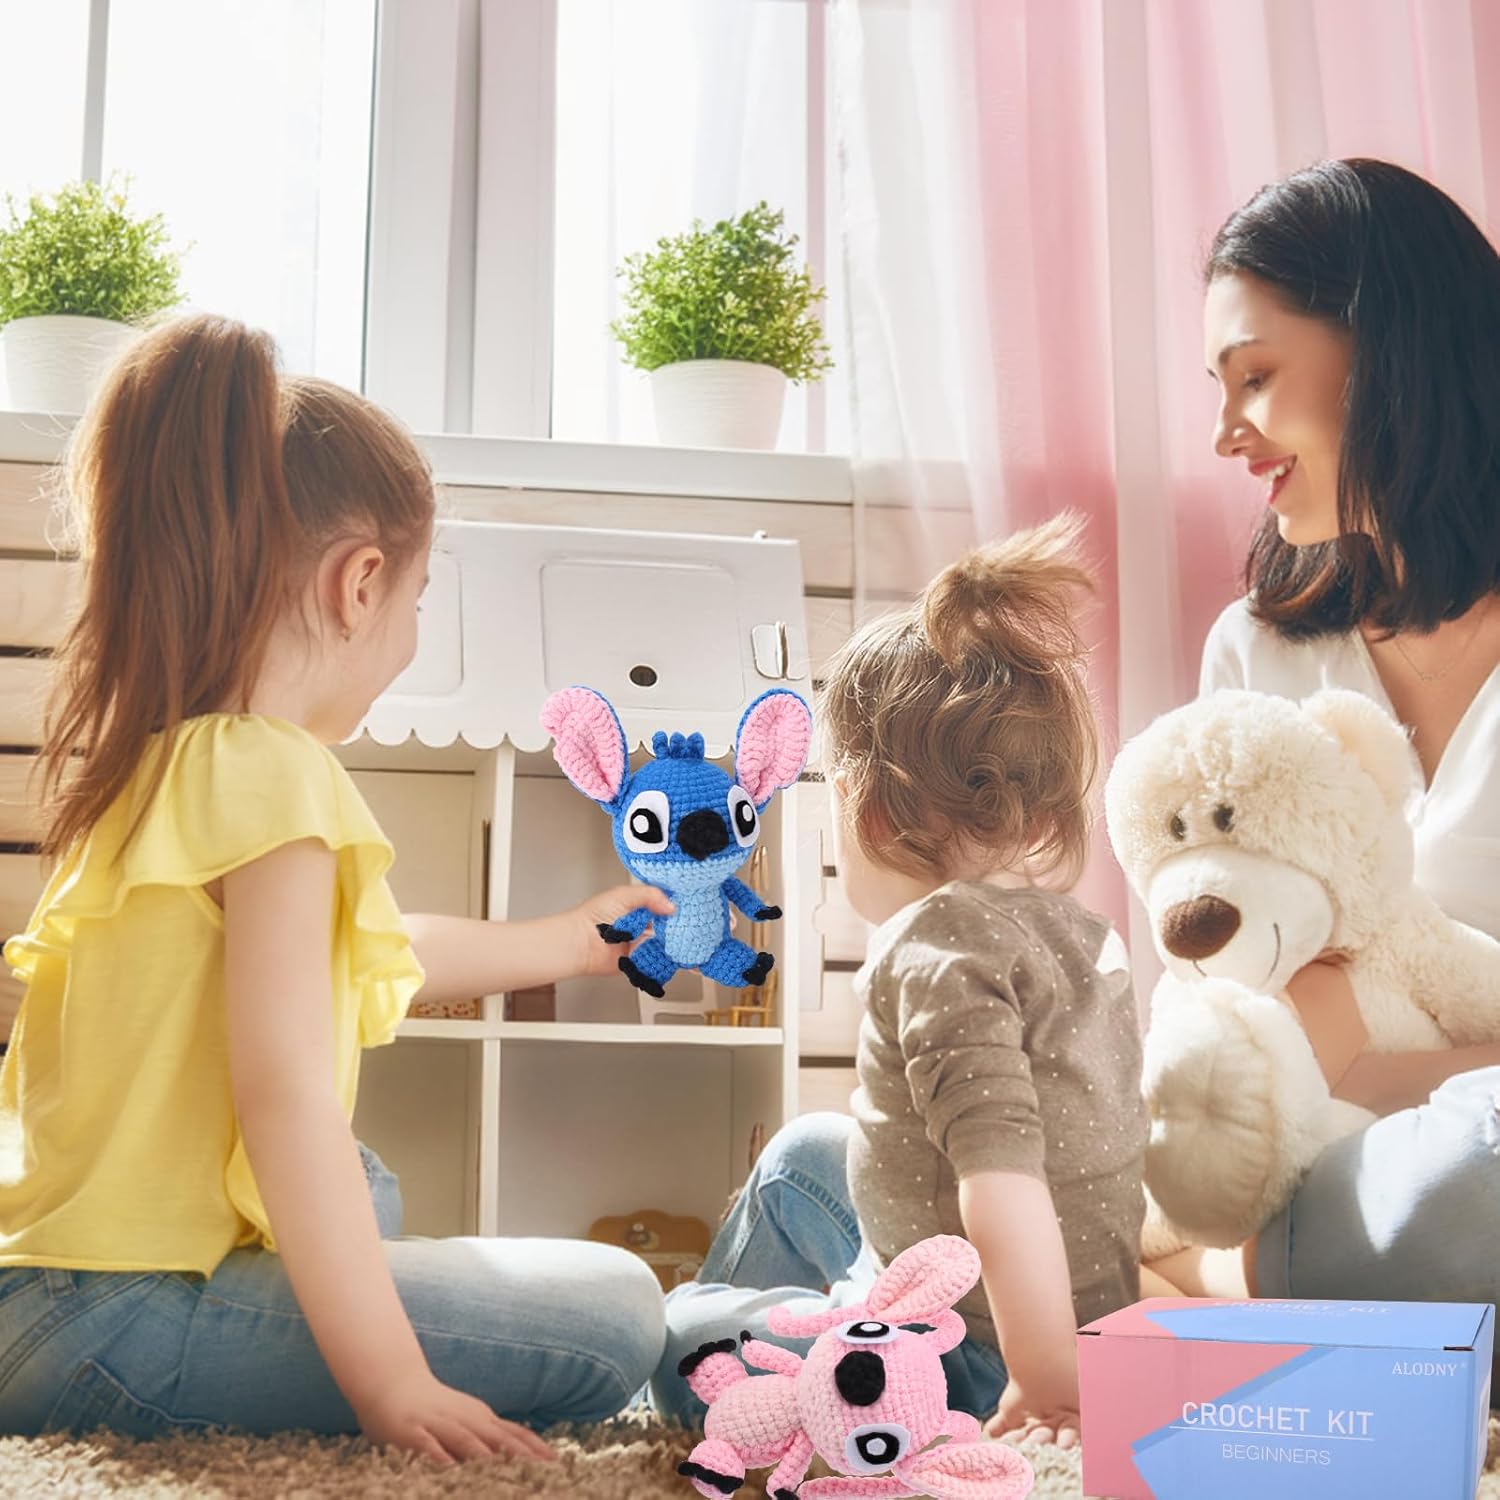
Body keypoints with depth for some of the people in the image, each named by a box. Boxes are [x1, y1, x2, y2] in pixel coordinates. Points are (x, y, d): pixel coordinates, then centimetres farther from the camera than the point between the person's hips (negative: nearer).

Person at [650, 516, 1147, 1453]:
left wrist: (1047, 1387, -32)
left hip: (976, 1356, -10)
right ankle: (724, 1307, 43)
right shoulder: (1081, 931, 4)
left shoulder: (938, 952, -25)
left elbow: (1004, 1172, -34)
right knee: (805, 1153, 28)